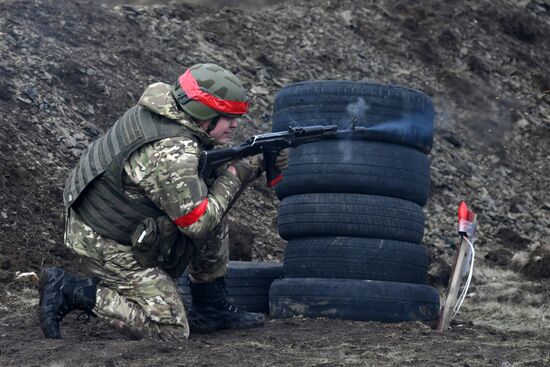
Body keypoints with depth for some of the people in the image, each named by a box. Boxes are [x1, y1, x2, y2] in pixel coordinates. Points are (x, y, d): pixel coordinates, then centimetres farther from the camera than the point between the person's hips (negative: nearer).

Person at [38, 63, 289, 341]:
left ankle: (211, 308, 16)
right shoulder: (173, 154, -29)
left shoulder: (163, 108, -2)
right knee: (171, 332, -4)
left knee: (214, 213, 7)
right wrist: (233, 177, -12)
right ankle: (67, 291, -4)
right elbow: (197, 223, -23)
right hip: (107, 246, -10)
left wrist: (256, 163, -3)